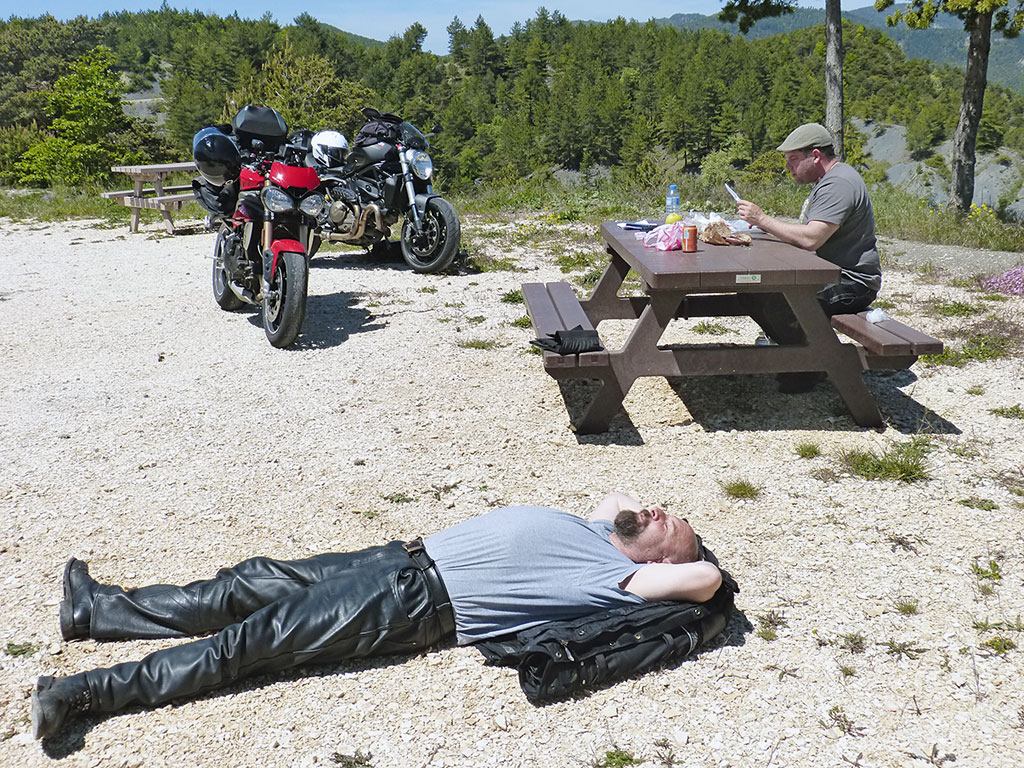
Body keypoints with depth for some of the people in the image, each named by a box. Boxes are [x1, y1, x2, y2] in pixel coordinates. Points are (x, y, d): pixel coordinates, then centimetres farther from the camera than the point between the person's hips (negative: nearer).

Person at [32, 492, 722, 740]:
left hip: (419, 605, -8)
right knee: (256, 583, 8)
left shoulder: (617, 576, -8)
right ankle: (99, 610, 17)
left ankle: (92, 691, -7)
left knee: (251, 642, -11)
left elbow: (705, 577, -21)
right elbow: (612, 496, 37)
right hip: (411, 556, 9)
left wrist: (687, 556, -4)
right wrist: (635, 510, 20)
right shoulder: (592, 529, 17)